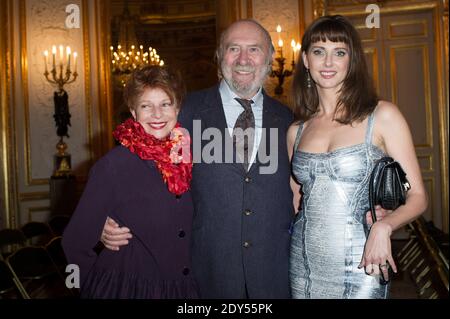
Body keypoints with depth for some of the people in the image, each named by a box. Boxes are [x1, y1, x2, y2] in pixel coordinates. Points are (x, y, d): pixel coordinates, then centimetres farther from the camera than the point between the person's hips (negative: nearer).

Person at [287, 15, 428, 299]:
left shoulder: (382, 115, -7)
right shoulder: (296, 130, 4)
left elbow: (417, 197, -6)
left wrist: (383, 227, -23)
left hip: (361, 266, -3)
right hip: (303, 265, 4)